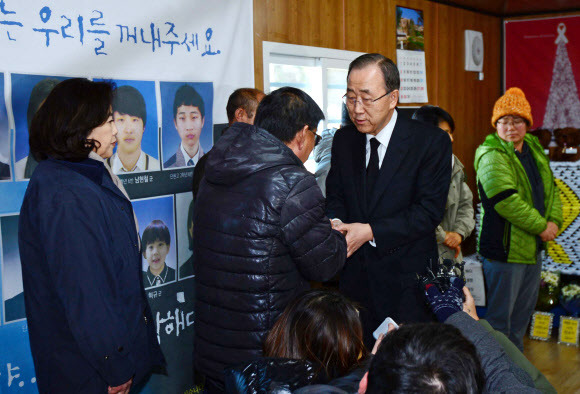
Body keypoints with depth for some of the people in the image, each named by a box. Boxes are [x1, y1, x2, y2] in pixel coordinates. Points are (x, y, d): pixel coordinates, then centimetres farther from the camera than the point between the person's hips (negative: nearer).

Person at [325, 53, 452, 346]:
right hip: (354, 276, 4)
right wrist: (335, 223, -13)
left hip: (408, 283, -4)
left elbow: (429, 210, -14)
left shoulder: (431, 141, -9)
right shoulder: (343, 140, 7)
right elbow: (335, 196, 11)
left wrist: (371, 232, -22)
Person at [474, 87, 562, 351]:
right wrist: (541, 226, -18)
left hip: (533, 246, 9)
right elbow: (506, 201, -25)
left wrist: (554, 221, -1)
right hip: (505, 248, -8)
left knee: (525, 309, 20)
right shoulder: (492, 156, -17)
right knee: (500, 315, 2)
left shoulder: (534, 149, 10)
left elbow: (550, 188, 16)